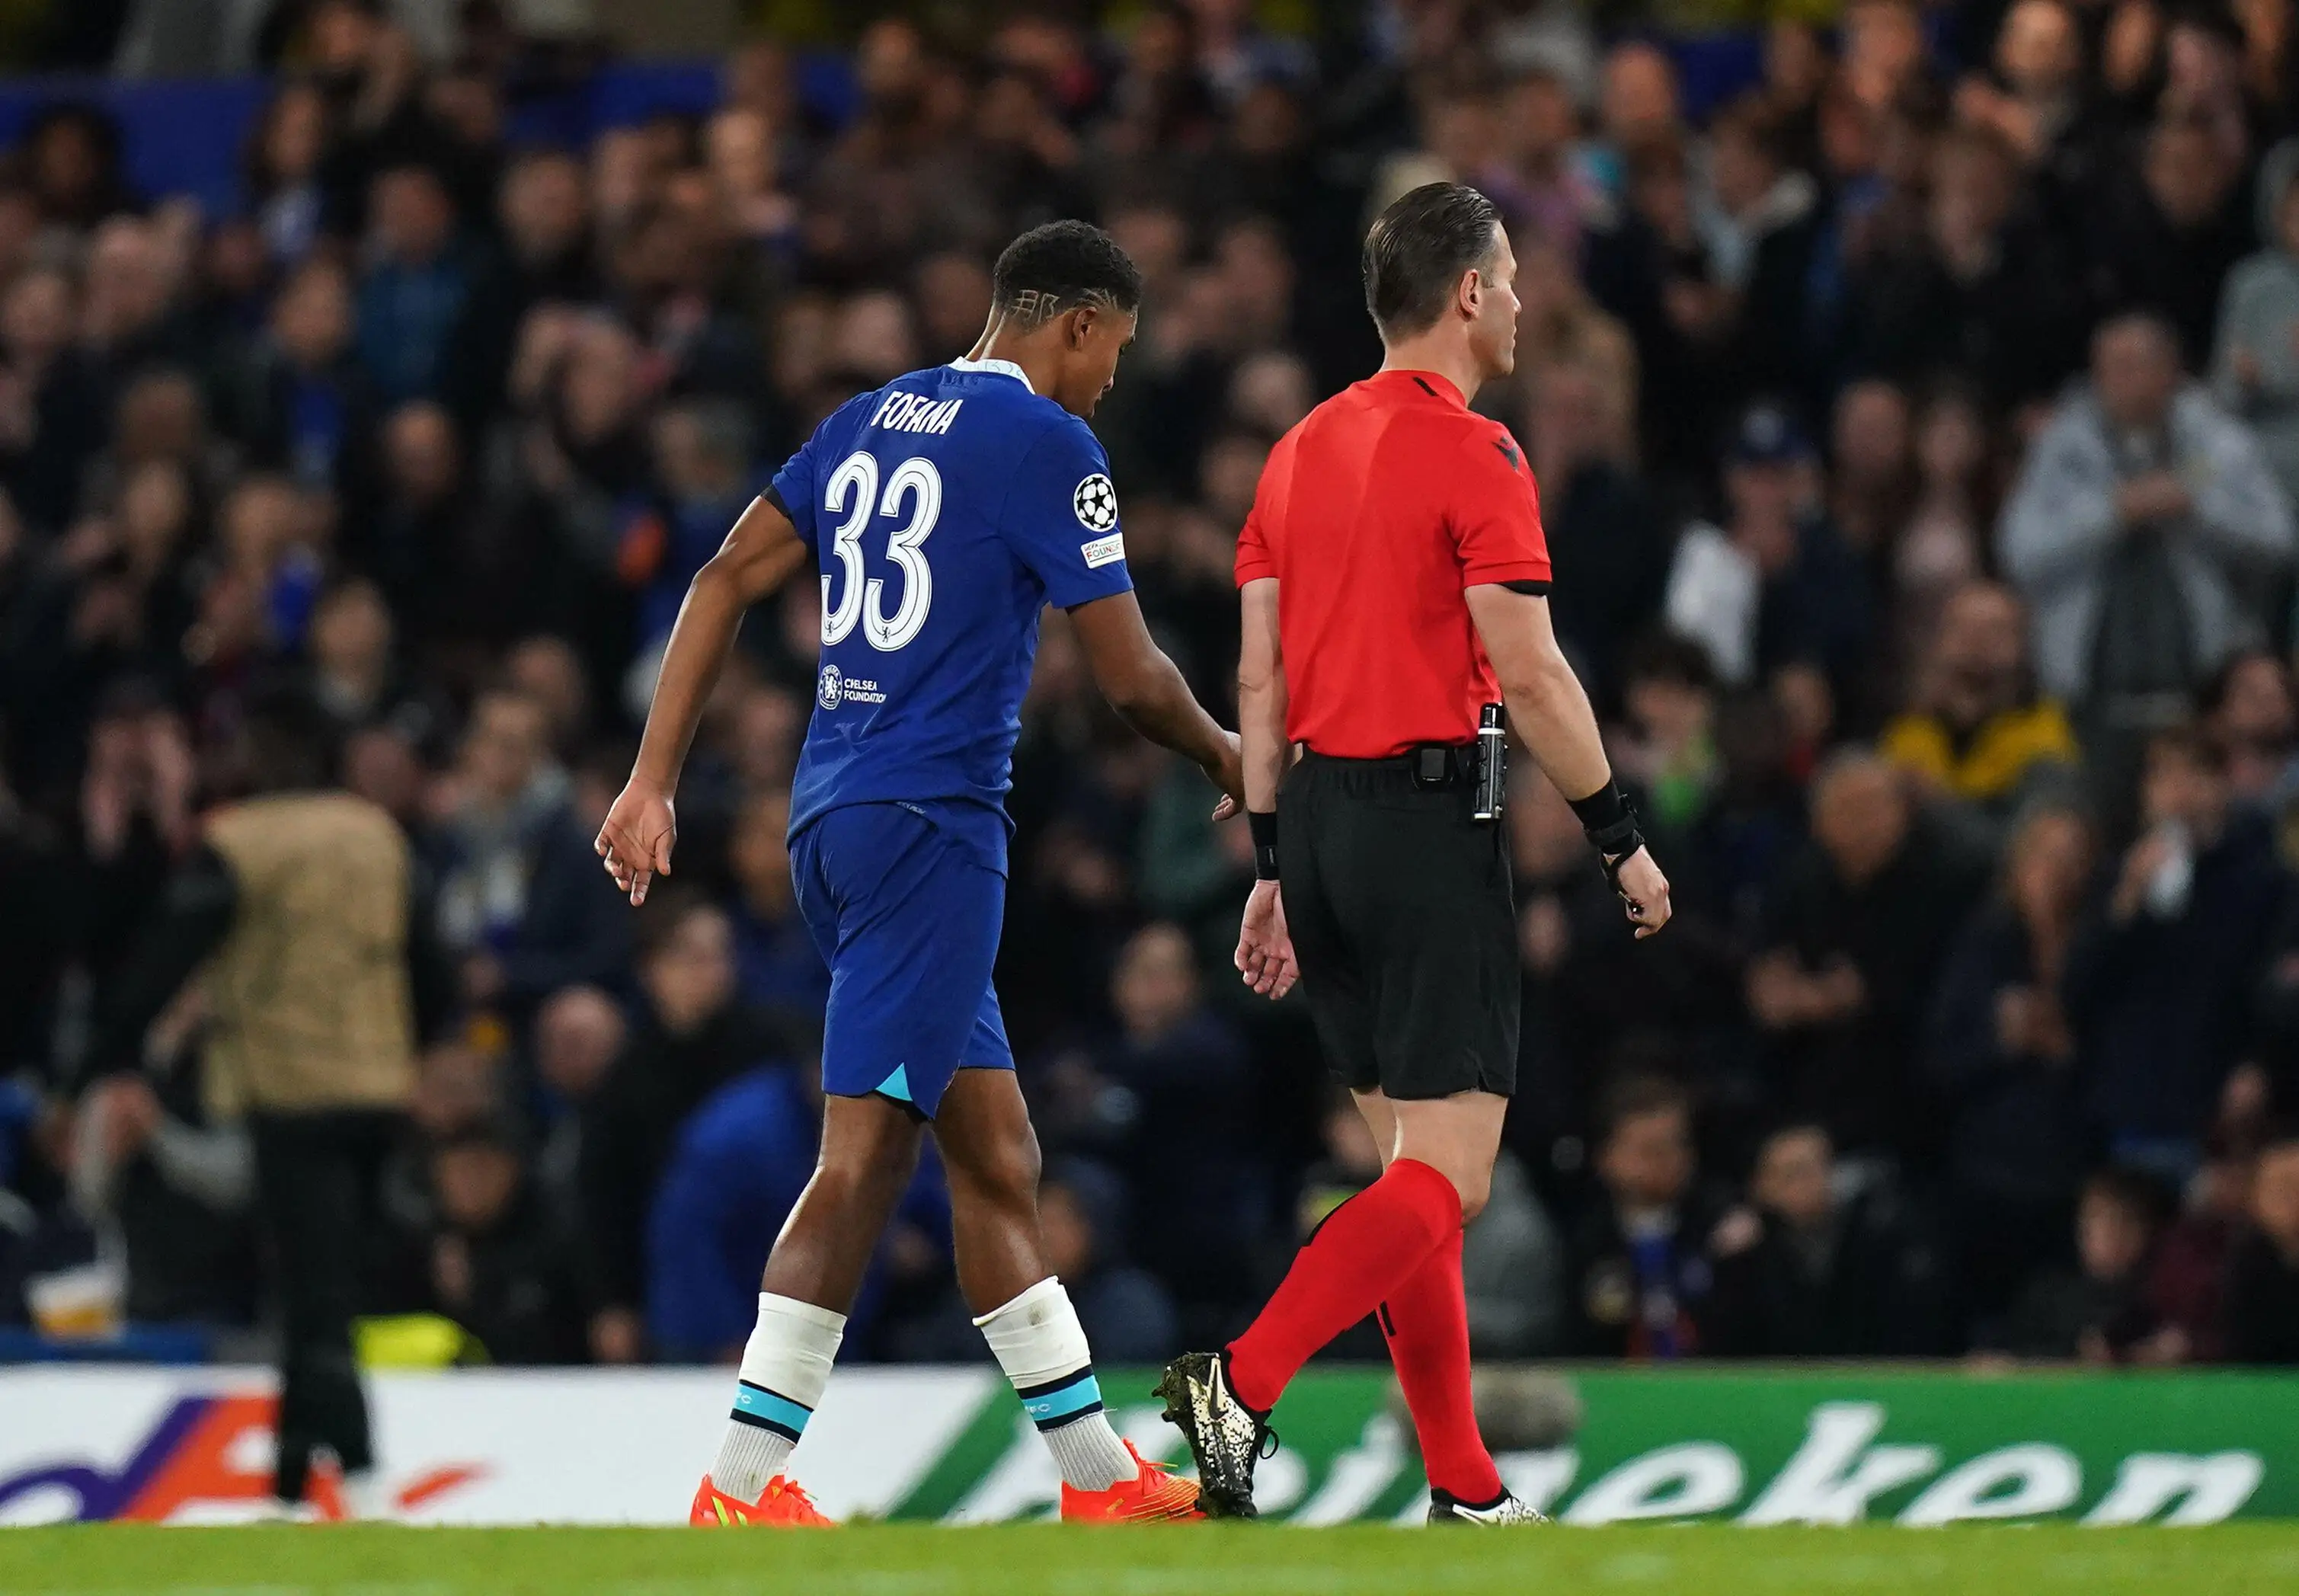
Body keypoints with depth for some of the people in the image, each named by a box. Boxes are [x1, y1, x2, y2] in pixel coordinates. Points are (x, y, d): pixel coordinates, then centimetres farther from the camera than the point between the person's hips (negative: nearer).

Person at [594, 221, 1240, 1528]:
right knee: (866, 1153, -11)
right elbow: (1133, 680, -6)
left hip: (838, 823, 9)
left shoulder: (873, 421, 16)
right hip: (931, 820, -9)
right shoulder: (1046, 445, -7)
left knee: (998, 1155, 12)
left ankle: (1101, 1478, 17)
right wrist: (1227, 758, 14)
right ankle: (742, 1489, -16)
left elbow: (726, 582, 12)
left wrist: (654, 781, 10)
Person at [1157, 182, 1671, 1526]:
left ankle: (1466, 1489, 14)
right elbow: (1529, 672, -15)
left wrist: (1274, 866, 16)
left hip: (1319, 815, 8)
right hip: (1430, 819, -8)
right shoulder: (1472, 453, -10)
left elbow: (1259, 674, 13)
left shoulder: (1305, 448, 12)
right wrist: (1621, 837, -7)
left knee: (1413, 1157, 13)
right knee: (1448, 1180, -8)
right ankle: (1243, 1382, -25)